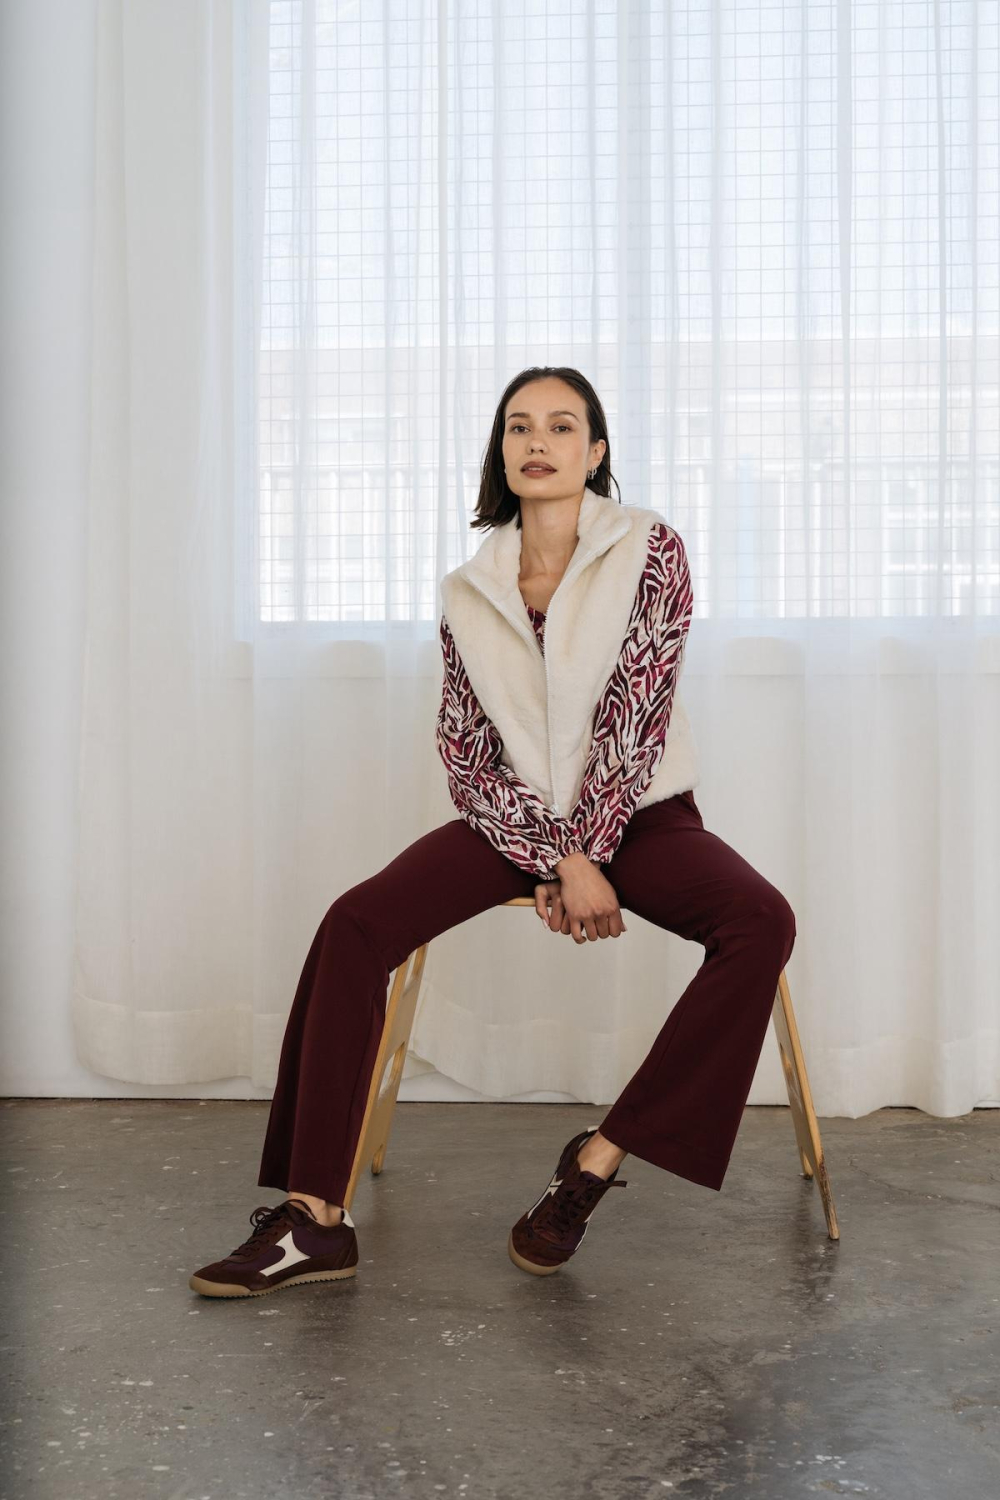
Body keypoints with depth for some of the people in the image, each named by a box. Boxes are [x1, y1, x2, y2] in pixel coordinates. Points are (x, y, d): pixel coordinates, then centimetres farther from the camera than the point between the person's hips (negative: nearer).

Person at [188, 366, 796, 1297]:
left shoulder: (649, 549, -2)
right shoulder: (468, 591, 6)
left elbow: (638, 715, -10)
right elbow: (465, 750, 2)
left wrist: (587, 855, -16)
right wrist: (549, 859, -12)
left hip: (636, 811, -2)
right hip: (517, 821, 2)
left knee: (761, 924, -31)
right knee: (355, 922, -21)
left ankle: (599, 1158, -23)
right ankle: (313, 1220, -21)